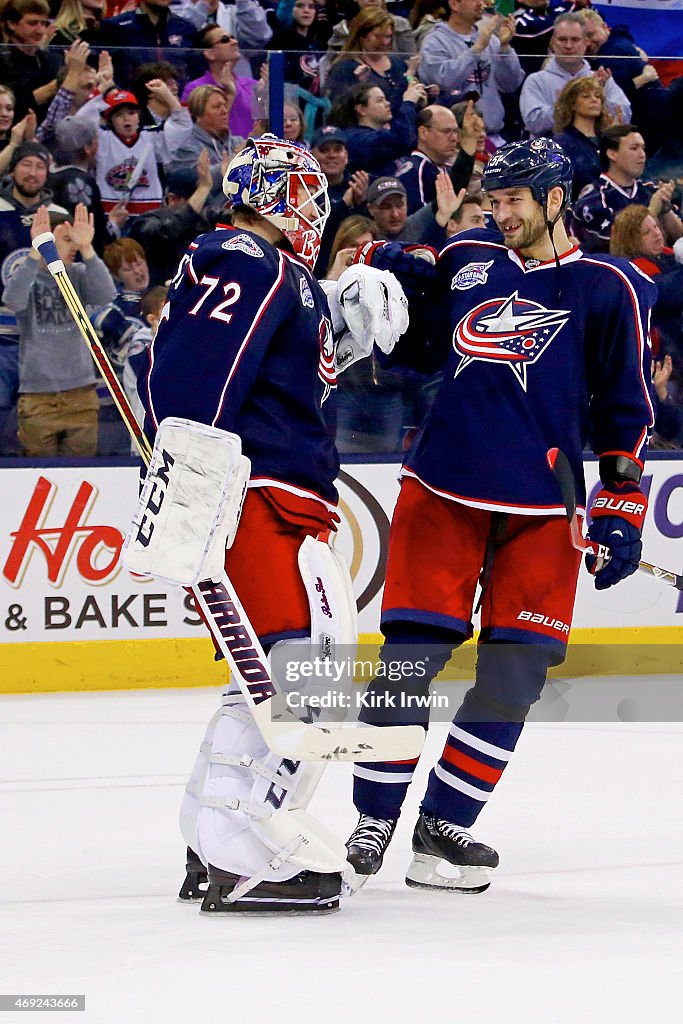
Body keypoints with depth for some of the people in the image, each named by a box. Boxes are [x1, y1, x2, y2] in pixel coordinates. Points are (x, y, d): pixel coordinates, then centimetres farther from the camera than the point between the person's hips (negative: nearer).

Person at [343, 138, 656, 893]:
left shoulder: (608, 289, 0)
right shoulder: (465, 262, 9)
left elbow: (626, 409, 2)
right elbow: (413, 346, 22)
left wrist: (621, 509, -2)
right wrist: (384, 279, 4)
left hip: (543, 513, -1)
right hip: (443, 491, 1)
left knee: (513, 676, -2)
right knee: (409, 657, -4)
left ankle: (445, 824, 8)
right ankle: (373, 822, 7)